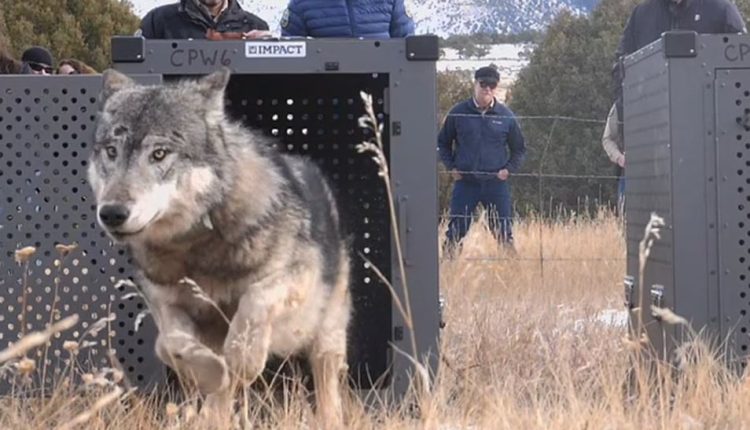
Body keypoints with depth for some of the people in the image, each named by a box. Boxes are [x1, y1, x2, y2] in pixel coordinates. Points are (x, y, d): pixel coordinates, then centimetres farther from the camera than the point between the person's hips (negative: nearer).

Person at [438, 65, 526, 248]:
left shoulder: (506, 116, 2)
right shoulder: (458, 113, 1)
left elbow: (519, 148, 13)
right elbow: (443, 142, 13)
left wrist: (509, 169, 0)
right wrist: (451, 167, 2)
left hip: (496, 183, 0)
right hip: (465, 183, 0)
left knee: (503, 232, 3)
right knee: (456, 231, 1)